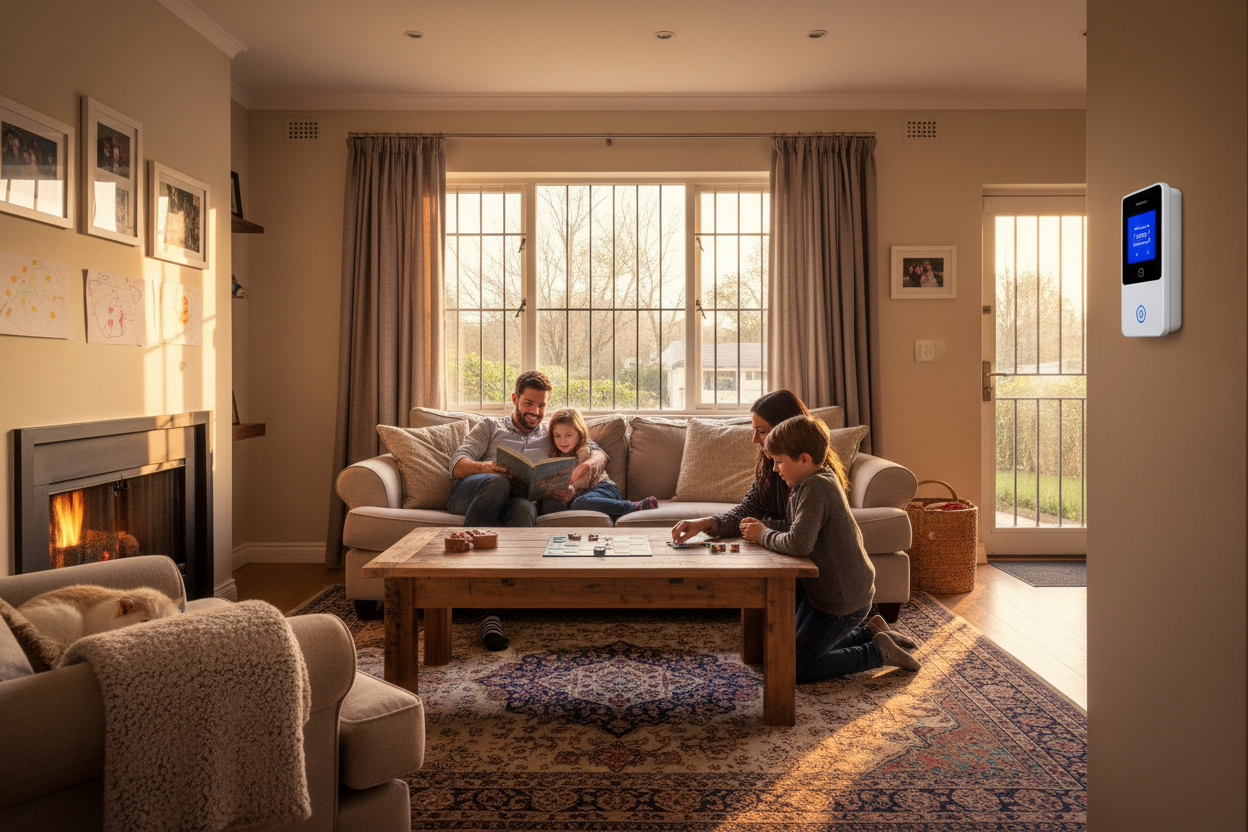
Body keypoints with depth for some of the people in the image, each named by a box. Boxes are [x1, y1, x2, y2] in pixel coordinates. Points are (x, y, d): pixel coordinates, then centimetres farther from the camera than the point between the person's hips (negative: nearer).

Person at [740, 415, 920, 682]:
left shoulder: (816, 487, -27)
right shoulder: (820, 479, 5)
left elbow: (799, 544, -38)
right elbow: (800, 533, 11)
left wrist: (763, 536, -20)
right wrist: (763, 529, -4)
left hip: (842, 601, -10)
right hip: (826, 591, 10)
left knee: (794, 670, -1)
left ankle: (878, 653, 4)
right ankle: (867, 633, 25)